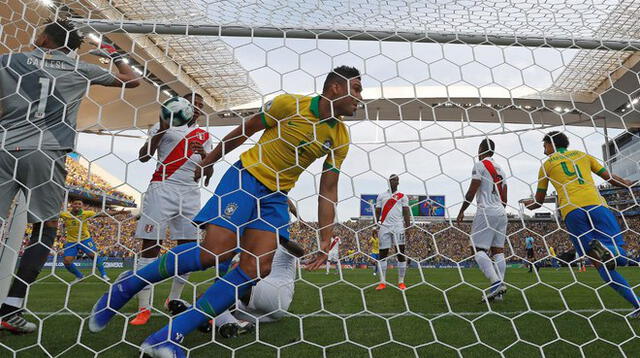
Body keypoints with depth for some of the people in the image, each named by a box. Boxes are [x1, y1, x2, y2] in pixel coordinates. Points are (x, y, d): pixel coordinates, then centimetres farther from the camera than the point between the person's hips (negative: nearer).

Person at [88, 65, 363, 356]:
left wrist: (325, 241, -4)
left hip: (276, 196, 5)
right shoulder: (288, 104, -10)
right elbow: (245, 130, 2)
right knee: (214, 252, -17)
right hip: (246, 175, -4)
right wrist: (209, 160, 12)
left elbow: (328, 191, 2)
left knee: (256, 268, -11)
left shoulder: (340, 138, 1)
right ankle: (130, 283, 9)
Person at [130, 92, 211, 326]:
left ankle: (174, 301, 18)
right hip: (163, 188, -3)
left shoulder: (204, 135, 19)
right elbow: (143, 156, 2)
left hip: (191, 192, 4)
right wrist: (162, 129, -7)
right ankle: (144, 307, 0)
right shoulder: (163, 125, 10)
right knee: (151, 244, -7)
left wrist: (203, 154, -8)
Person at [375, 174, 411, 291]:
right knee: (383, 254, 1)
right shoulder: (381, 196, 16)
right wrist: (377, 223, -2)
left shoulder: (402, 197, 12)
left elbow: (406, 213, 5)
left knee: (401, 253, -3)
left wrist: (408, 226, -6)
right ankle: (382, 282, 6)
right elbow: (377, 212, 14)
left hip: (398, 227, -1)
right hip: (384, 227, 1)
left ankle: (401, 282, 4)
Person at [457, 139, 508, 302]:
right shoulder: (500, 169, 20)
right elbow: (504, 199, 19)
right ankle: (499, 288, 3)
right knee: (498, 250, 5)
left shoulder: (480, 165, -3)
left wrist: (461, 211, 1)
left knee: (479, 249, -7)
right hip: (501, 213, 8)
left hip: (486, 211, -8)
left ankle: (496, 282, -21)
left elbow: (471, 192, -8)